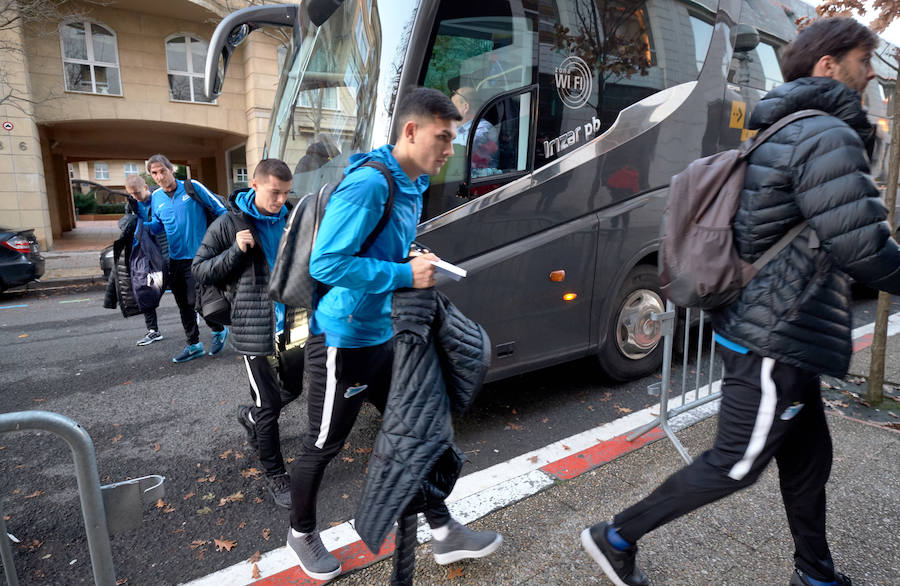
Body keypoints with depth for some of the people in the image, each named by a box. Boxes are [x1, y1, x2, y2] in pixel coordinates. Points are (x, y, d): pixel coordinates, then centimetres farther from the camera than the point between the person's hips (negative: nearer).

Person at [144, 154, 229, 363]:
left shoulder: (193, 187, -8)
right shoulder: (155, 198, 6)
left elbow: (219, 208, -3)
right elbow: (158, 225, 17)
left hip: (198, 256, -6)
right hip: (175, 259, 6)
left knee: (196, 301, -8)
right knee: (183, 304, 12)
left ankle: (219, 330, 19)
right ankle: (194, 345, 25)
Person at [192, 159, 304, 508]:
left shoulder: (290, 220, 6)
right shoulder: (229, 224, -6)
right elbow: (199, 270, -3)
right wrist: (236, 251, -18)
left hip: (292, 324, 5)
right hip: (255, 329, -5)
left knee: (292, 389, 20)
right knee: (269, 405, 2)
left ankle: (250, 415, 50)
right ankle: (275, 475, 20)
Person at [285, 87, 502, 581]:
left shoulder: (412, 185, 7)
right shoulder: (368, 183, -22)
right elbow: (325, 263, -26)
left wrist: (417, 267, 3)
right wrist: (405, 275, -24)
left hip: (383, 336, 9)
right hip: (343, 341, -9)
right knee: (322, 446, 12)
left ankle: (444, 532, 33)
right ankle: (301, 534, 40)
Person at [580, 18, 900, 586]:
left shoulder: (782, 134, 16)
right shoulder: (827, 136, -16)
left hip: (779, 332, 10)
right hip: (778, 338, -10)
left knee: (808, 456, 21)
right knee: (735, 465, 2)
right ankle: (617, 537, 13)